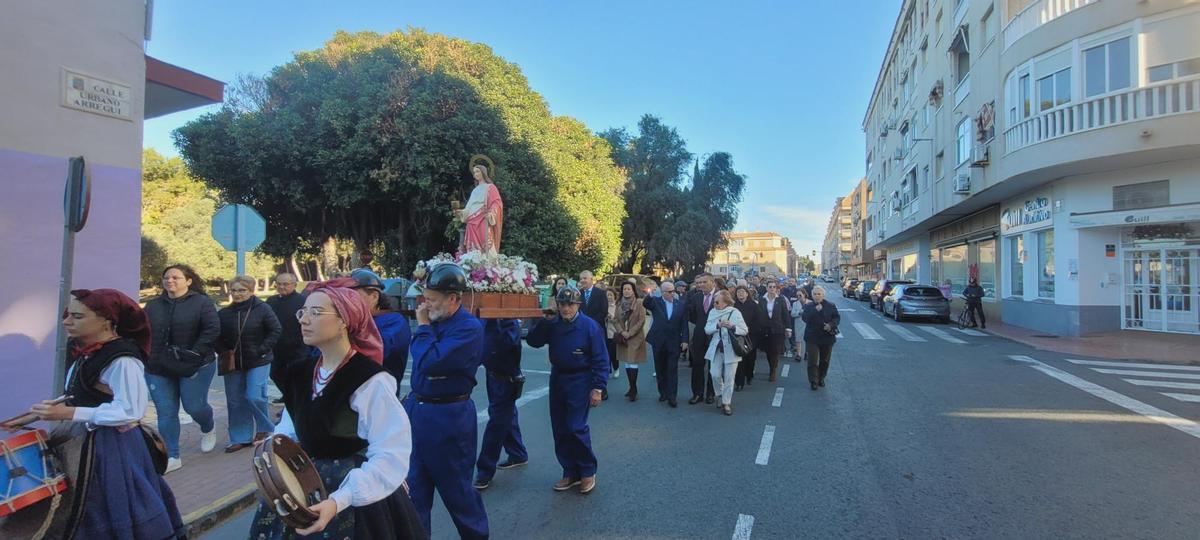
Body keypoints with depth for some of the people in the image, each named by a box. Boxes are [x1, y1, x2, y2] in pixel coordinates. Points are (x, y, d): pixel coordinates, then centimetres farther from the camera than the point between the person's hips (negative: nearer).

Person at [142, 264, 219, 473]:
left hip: (194, 368, -4)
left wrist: (195, 353, -19)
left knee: (194, 406, -1)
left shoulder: (201, 302, -4)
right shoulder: (153, 306, 10)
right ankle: (172, 457, 12)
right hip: (158, 369, 4)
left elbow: (213, 329, -13)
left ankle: (208, 428, 34)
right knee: (166, 413, 3)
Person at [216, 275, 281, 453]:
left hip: (258, 362, -4)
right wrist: (223, 351, -6)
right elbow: (217, 337, 11)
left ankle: (265, 428, 16)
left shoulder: (262, 309, -10)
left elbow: (276, 330, -8)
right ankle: (240, 438, 22)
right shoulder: (224, 313, 2)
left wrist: (262, 350, -14)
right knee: (235, 401, 8)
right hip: (233, 364, 5)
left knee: (254, 396, -11)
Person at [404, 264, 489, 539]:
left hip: (447, 416, -7)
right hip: (417, 408, 7)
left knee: (456, 489, 10)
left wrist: (422, 326, -16)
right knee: (414, 487, 17)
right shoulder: (435, 320, 3)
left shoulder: (469, 327, -20)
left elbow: (429, 363, -28)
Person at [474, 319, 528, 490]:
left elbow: (506, 342, -37)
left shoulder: (511, 322, -20)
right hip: (492, 375, 8)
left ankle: (485, 471, 6)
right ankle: (518, 455, 37)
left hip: (506, 379, -8)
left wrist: (497, 321, -36)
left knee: (496, 424, -2)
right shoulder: (486, 319, 2)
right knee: (506, 418, 20)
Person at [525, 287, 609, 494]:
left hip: (580, 381, -5)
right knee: (560, 429, 10)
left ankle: (588, 471, 13)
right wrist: (545, 321, -15)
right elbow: (533, 342, -3)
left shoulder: (589, 326, -13)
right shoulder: (553, 324, 0)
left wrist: (597, 388, -16)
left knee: (576, 427, -9)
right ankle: (570, 472, 24)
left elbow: (600, 359, -12)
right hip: (557, 378, 6)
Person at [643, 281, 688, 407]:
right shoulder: (655, 301, -2)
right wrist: (651, 295, -41)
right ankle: (663, 393, 25)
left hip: (674, 342, 0)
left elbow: (684, 323, 1)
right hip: (658, 341, 1)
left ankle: (672, 397, 3)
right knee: (660, 369, 11)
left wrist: (685, 340, -5)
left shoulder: (680, 304, 1)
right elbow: (645, 304, -22)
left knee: (672, 370, 1)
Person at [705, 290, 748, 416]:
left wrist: (732, 326, -23)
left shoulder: (735, 312, -6)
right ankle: (721, 396, 25)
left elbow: (745, 330, -6)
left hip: (731, 349, -3)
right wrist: (717, 325, -18)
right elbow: (707, 329, 0)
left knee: (729, 377, 1)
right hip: (716, 348, 3)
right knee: (715, 375, -2)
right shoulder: (712, 312, 4)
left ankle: (726, 403, 14)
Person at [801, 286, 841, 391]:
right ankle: (813, 381, -2)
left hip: (827, 337, 1)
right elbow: (805, 318, -13)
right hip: (812, 337, -1)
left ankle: (821, 378, 28)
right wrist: (815, 310, -25)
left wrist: (831, 325, -16)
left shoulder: (831, 306, 0)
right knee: (813, 360, -7)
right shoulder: (808, 306, 0)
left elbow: (837, 317, 3)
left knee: (824, 360, 12)